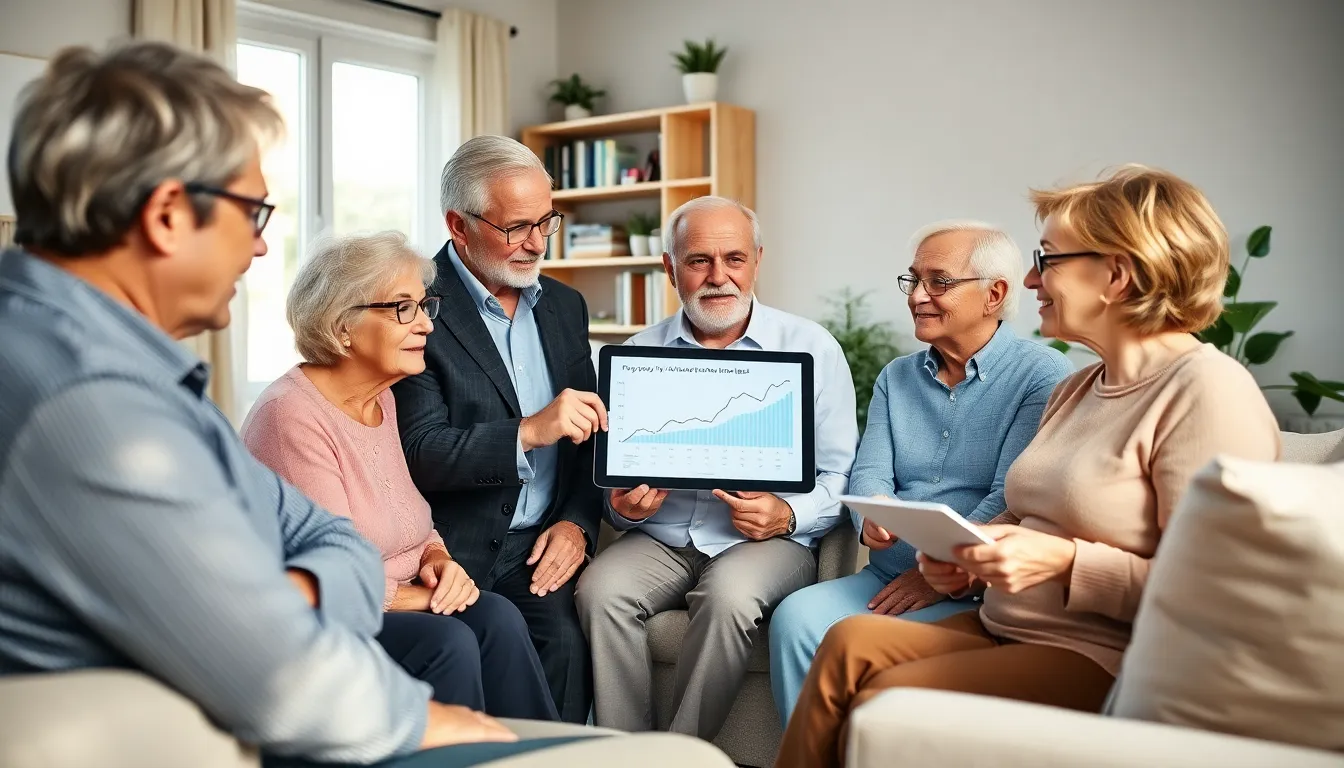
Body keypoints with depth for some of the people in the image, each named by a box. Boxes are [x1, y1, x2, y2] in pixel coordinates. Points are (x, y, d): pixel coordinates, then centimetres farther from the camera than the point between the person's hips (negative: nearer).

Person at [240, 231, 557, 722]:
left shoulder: (382, 400, 10)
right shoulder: (292, 415, -18)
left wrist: (437, 560, -4)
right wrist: (427, 594, -10)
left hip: (389, 609, 8)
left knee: (495, 616, -18)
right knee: (446, 641, -29)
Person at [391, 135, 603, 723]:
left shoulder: (565, 306, 14)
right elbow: (419, 452, -11)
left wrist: (577, 522, 0)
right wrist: (529, 432, -23)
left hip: (544, 544, 4)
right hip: (456, 552, -3)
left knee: (564, 640, -22)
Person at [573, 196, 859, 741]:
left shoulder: (812, 348, 3)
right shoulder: (638, 354, 10)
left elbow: (838, 475, 2)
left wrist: (787, 514, -18)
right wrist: (624, 505, -10)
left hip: (772, 538, -2)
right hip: (662, 536, 3)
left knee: (730, 594, -34)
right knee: (601, 590, -27)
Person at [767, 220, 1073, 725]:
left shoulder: (1044, 376, -3)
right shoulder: (896, 378, 18)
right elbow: (869, 472, 9)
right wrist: (872, 517, -15)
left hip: (978, 590, -5)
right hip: (888, 577, 5)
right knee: (794, 617, -22)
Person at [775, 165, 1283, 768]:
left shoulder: (1209, 390, -13)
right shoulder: (1074, 390, 16)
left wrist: (1065, 561, -23)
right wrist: (973, 562, 2)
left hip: (1103, 661, -8)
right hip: (1002, 627, 8)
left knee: (876, 703, -20)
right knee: (848, 641, -14)